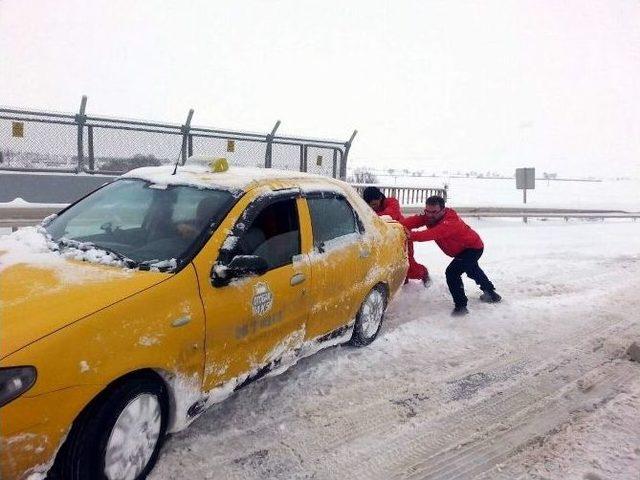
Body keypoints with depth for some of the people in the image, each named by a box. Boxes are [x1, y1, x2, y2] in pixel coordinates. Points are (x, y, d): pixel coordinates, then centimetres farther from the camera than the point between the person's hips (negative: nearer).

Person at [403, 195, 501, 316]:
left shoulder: (450, 222, -40)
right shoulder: (430, 217, -16)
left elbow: (435, 233, -57)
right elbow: (416, 220, -31)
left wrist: (412, 235, -69)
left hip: (474, 247, -10)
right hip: (463, 249, 10)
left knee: (452, 272, -27)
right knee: (472, 270, 33)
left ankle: (461, 306, -12)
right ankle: (490, 293, 59)